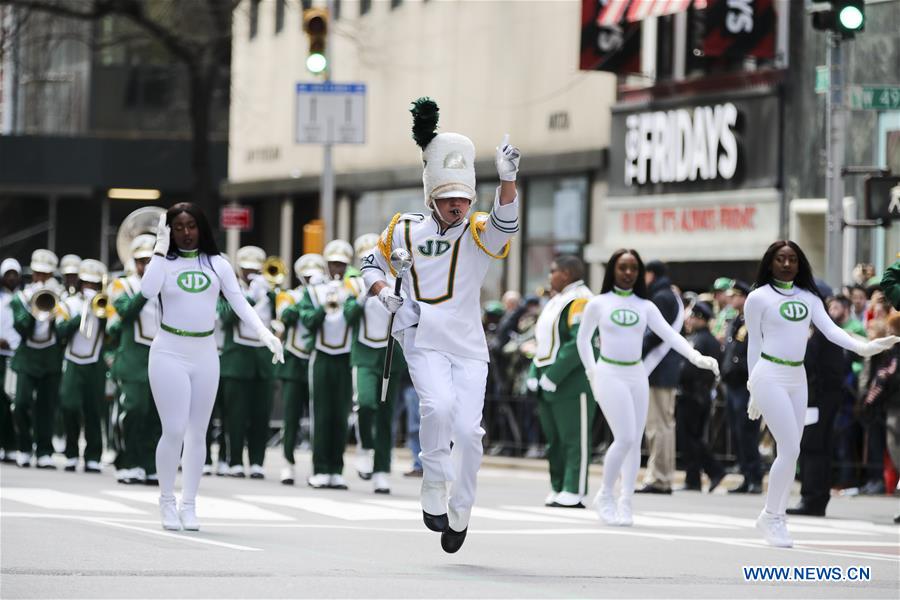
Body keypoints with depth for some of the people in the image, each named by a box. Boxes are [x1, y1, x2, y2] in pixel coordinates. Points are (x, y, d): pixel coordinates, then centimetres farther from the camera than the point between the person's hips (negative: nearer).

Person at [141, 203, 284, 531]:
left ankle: (189, 505, 15)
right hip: (169, 353, -3)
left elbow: (239, 301, 1)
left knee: (197, 432, 6)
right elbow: (148, 291, -20)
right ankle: (167, 501, 6)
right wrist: (161, 247, -15)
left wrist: (264, 332, -13)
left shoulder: (217, 264, 7)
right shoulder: (164, 262, 0)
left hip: (205, 354, 3)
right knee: (174, 430, -8)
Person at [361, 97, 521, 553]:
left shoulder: (479, 234, -1)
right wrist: (387, 297, 0)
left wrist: (508, 180, -40)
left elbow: (505, 222, -23)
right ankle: (433, 487, -9)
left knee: (467, 429, -7)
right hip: (423, 341, -1)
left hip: (469, 347, 1)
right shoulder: (405, 231, 5)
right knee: (437, 405, -27)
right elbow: (373, 263, 20)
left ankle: (460, 511, 11)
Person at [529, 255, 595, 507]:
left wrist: (553, 376, -22)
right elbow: (543, 343, 21)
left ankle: (574, 494, -7)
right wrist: (534, 375, 8)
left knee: (574, 441, -7)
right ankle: (558, 489, 18)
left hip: (573, 385, -10)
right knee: (555, 440, 12)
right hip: (548, 386, 10)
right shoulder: (556, 301, 18)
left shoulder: (580, 302, -13)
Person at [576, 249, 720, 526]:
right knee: (625, 438, -14)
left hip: (637, 375, 4)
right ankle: (605, 496, 2)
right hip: (609, 375, -4)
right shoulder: (598, 304, 0)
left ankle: (625, 503, 10)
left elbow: (669, 334, -4)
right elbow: (583, 340, 9)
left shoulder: (645, 306, 7)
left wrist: (695, 356, -19)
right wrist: (592, 374, 1)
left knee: (635, 441, 3)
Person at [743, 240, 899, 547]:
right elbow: (754, 344, 1)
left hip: (797, 378, 6)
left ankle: (777, 517, 19)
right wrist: (754, 390, 3)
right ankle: (769, 516, 1)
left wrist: (861, 347, -19)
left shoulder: (808, 297, 9)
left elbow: (830, 329, -1)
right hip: (769, 376, -6)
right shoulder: (758, 297, -4)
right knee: (790, 449, -12)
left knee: (790, 451, 8)